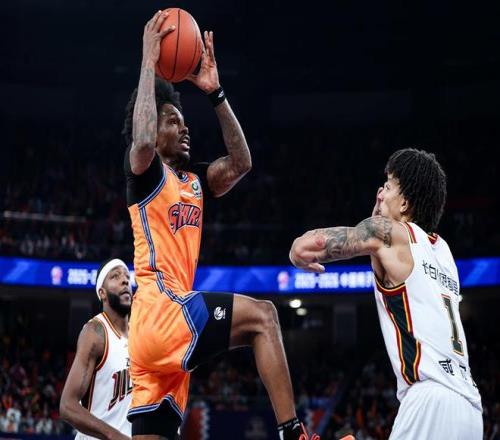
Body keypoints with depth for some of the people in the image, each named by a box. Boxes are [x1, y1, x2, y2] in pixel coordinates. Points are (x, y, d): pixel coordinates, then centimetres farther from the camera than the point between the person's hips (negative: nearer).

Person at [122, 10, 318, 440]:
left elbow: (241, 163, 17)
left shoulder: (194, 180, 24)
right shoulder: (146, 171, 0)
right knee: (260, 314, -18)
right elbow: (142, 141, -22)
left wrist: (215, 92, 15)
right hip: (159, 309, -9)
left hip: (166, 323, 9)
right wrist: (149, 61, -13)